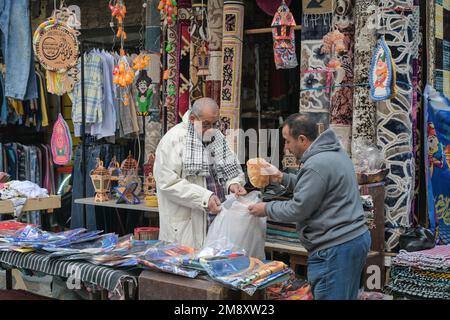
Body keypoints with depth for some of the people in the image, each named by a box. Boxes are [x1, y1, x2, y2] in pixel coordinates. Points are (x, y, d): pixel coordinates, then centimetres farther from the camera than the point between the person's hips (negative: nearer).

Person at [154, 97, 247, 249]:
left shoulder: (217, 137, 12)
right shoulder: (173, 139, -10)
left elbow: (232, 167, 18)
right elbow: (168, 182, -18)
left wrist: (233, 183, -5)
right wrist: (204, 198, -22)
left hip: (218, 217, 6)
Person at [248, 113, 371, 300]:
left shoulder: (316, 165, -21)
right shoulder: (333, 152, 11)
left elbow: (297, 210, -17)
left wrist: (266, 209, -2)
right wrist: (283, 178, 13)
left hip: (336, 248, -11)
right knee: (345, 297, 17)